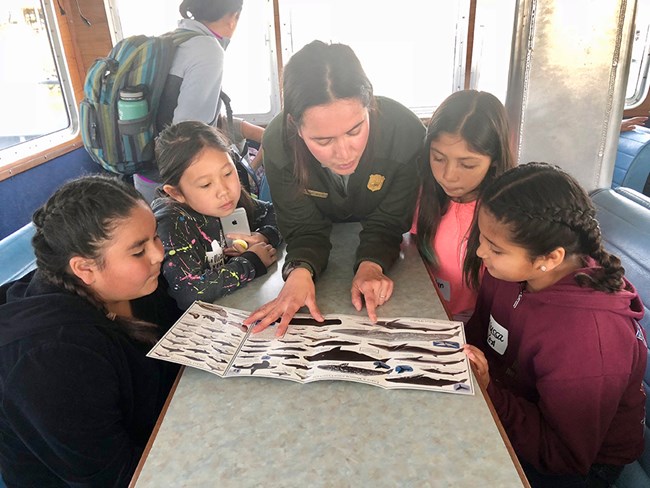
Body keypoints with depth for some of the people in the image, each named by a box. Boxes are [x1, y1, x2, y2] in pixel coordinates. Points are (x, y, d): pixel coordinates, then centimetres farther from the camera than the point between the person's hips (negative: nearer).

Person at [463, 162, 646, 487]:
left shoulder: (588, 338, -35)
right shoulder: (511, 268, -15)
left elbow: (564, 456, -23)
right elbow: (478, 335, 1)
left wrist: (488, 391, -33)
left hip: (586, 462, -5)